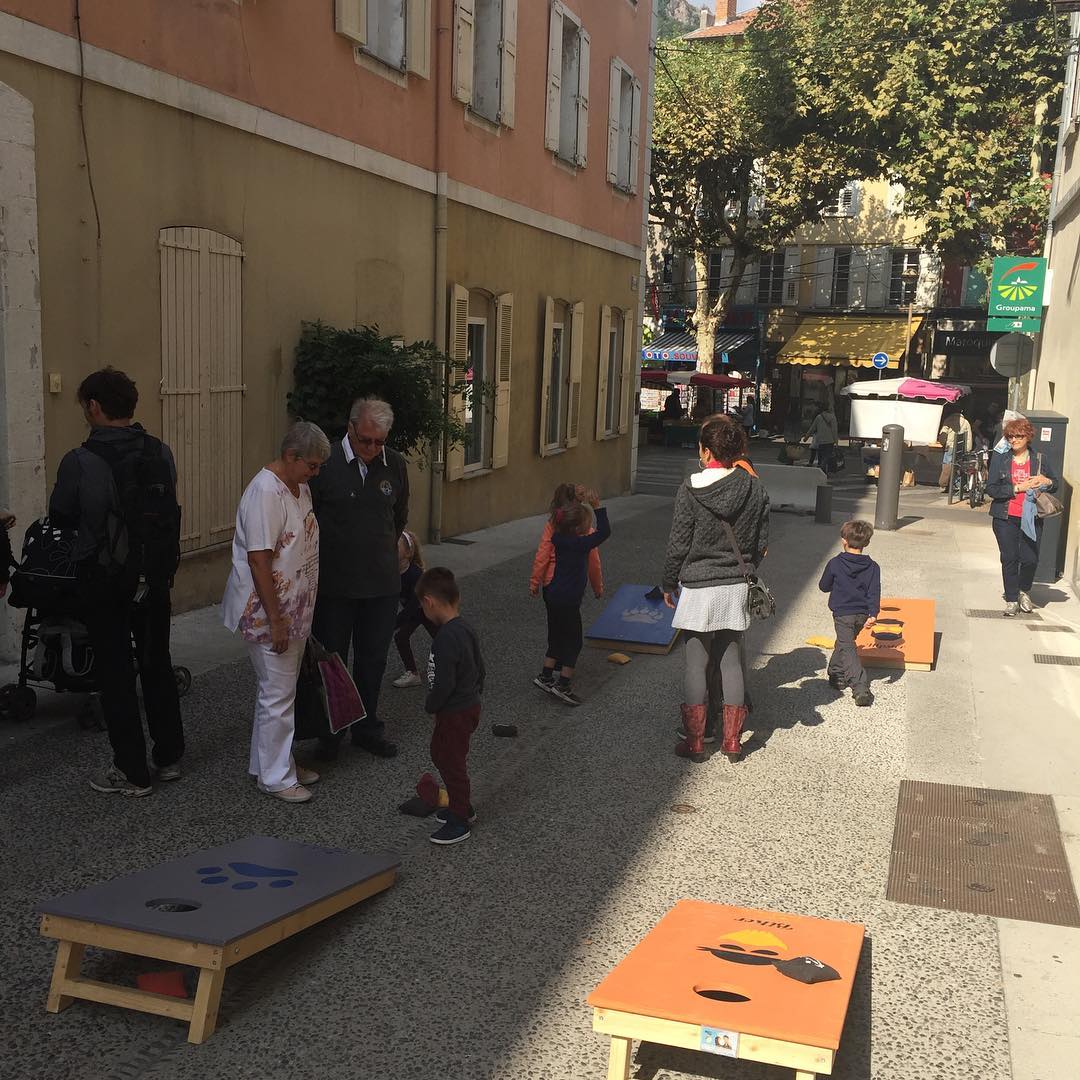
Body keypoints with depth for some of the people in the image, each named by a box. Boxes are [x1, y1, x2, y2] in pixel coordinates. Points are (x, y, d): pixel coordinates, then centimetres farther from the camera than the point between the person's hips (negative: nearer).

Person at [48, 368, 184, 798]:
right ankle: (169, 756, 28)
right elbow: (167, 508, 4)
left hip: (104, 581, -4)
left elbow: (61, 517, -4)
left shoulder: (79, 462, -17)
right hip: (155, 574, 5)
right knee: (157, 662, 18)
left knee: (114, 671, 6)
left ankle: (132, 772, 12)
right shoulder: (161, 453, -5)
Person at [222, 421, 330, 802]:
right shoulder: (265, 493, -22)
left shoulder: (299, 486, 8)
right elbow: (258, 561, -24)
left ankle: (272, 763, 30)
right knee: (278, 693, -1)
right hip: (267, 612, -9)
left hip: (294, 609, 9)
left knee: (282, 689, 17)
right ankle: (275, 777, 11)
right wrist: (275, 621, -23)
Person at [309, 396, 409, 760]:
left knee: (373, 660, 13)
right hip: (333, 583, -3)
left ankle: (366, 729, 29)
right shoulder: (325, 462, -12)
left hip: (381, 583, 3)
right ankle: (329, 733, 24)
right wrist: (321, 559, 2)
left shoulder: (395, 464, 1)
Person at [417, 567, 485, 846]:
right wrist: (475, 696, 23)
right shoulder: (466, 629, 3)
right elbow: (479, 669, 13)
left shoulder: (445, 639, -27)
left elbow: (443, 683, -26)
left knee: (451, 762, 3)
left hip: (454, 713, -10)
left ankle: (460, 821, 15)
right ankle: (462, 806, 35)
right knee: (441, 754, 23)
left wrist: (430, 706, -10)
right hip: (470, 704, 10)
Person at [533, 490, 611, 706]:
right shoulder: (579, 544, -21)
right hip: (567, 601, -8)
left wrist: (583, 504, 16)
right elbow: (604, 532, -24)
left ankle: (546, 676, 24)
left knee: (557, 638, 20)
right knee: (573, 641, 4)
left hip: (553, 596, 8)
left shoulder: (560, 539, 1)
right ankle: (563, 684, 3)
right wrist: (598, 507, -23)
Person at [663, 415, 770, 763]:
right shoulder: (754, 489, -1)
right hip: (737, 587, 4)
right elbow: (761, 543, 6)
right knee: (732, 662, 12)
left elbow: (678, 544, -8)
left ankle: (695, 741, 10)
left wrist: (669, 584, 4)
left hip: (698, 587, -4)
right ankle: (732, 740, 18)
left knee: (696, 663, 5)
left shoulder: (691, 490, -12)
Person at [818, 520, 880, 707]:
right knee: (844, 643, 26)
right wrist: (873, 614, -13)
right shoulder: (872, 567, 0)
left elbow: (824, 586, 4)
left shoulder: (835, 564, -9)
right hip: (862, 615, 5)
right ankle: (836, 676, 38)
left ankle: (861, 688, -22)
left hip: (843, 614, -5)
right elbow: (874, 592, -8)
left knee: (847, 648, -8)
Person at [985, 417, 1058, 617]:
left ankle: (1024, 591, 26)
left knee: (1030, 559, -2)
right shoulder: (999, 458, 0)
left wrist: (1046, 482, -6)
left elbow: (1055, 484, 17)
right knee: (1009, 559, 3)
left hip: (1032, 518, 1)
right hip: (1006, 518, -1)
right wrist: (1017, 488, -15)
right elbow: (991, 489, -7)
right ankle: (1011, 600, 16)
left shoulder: (1038, 460, 6)